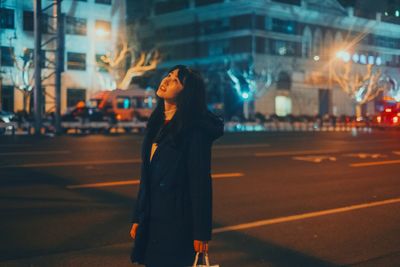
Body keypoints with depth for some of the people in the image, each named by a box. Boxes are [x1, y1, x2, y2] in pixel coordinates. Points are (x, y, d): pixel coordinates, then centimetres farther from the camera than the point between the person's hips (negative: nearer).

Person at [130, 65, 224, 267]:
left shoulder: (194, 130, -14)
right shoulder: (157, 123, 9)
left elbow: (201, 182, -15)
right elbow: (146, 176, 13)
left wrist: (201, 233, -16)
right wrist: (138, 218, 13)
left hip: (177, 220, -7)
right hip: (152, 219, 7)